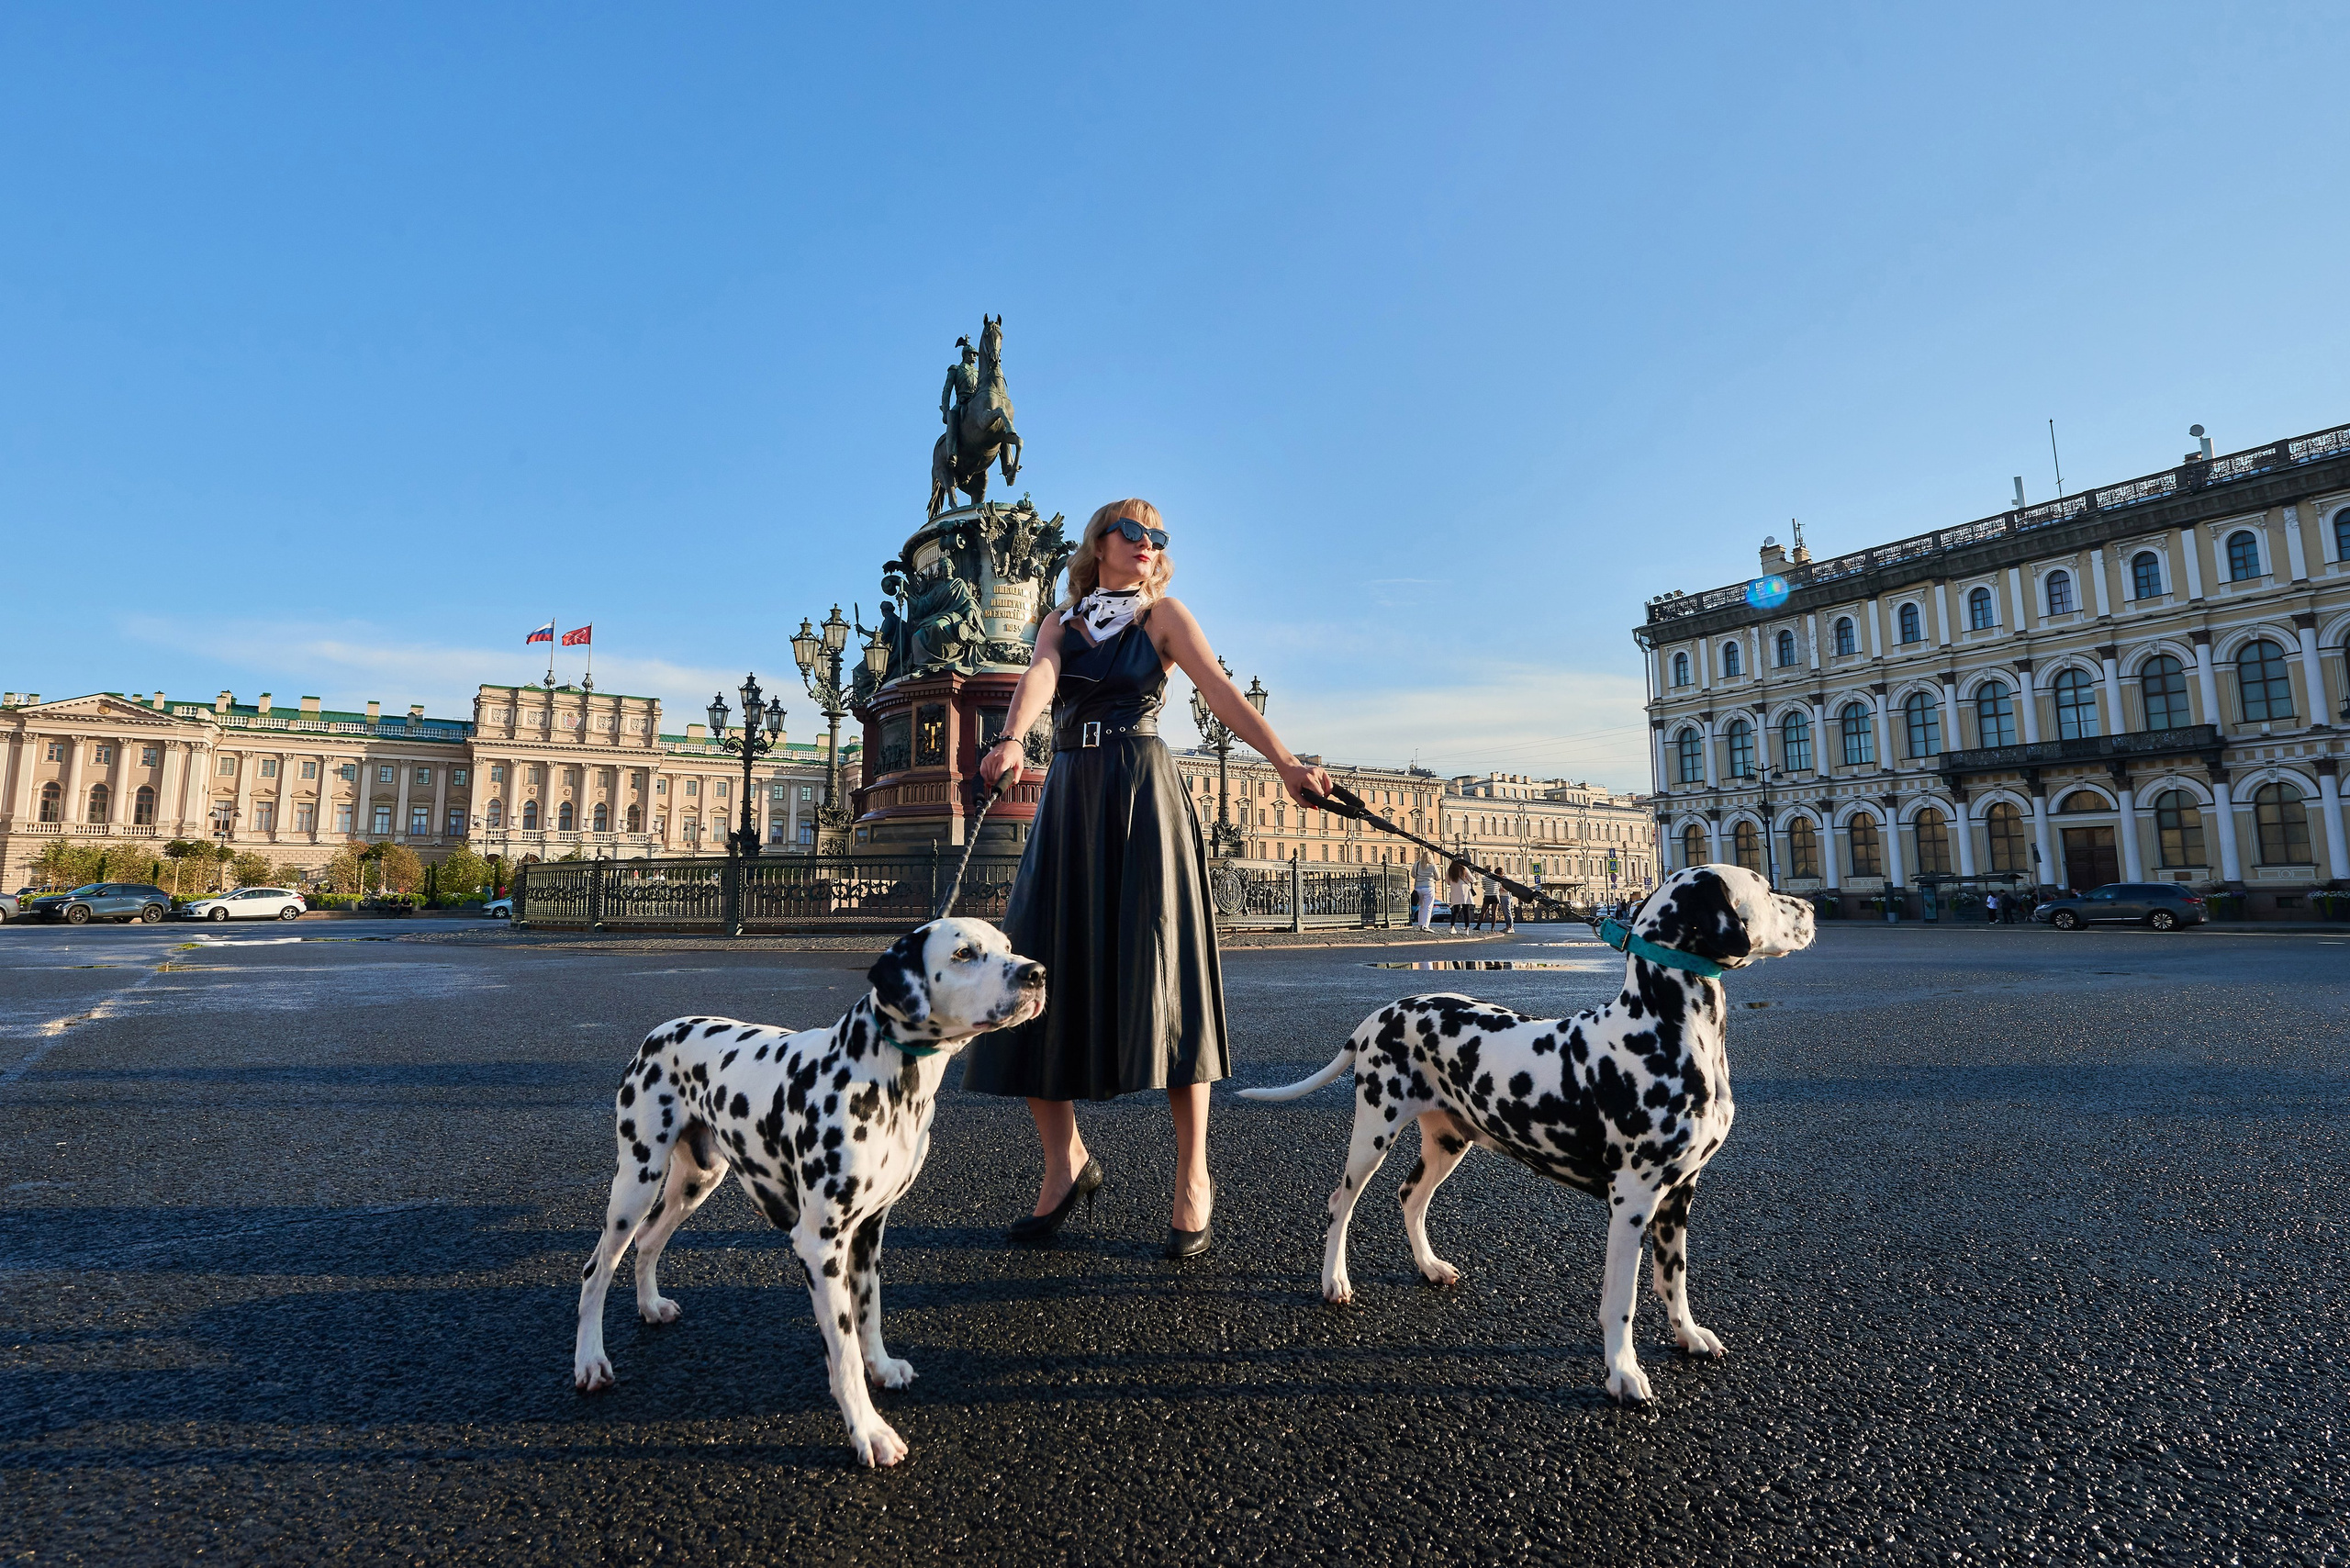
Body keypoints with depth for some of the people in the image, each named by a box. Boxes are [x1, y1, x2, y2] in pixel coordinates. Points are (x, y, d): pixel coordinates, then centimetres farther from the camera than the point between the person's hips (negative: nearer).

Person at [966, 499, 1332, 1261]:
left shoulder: (1163, 614, 8)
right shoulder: (1061, 621, 16)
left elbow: (1221, 691, -7)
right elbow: (1039, 679, -6)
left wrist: (1284, 761, -23)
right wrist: (1011, 741, -28)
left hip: (1144, 796, -3)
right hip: (1070, 799, 4)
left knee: (1161, 974, -8)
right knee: (1039, 973, -1)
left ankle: (1193, 1177, 2)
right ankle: (1066, 1162, 14)